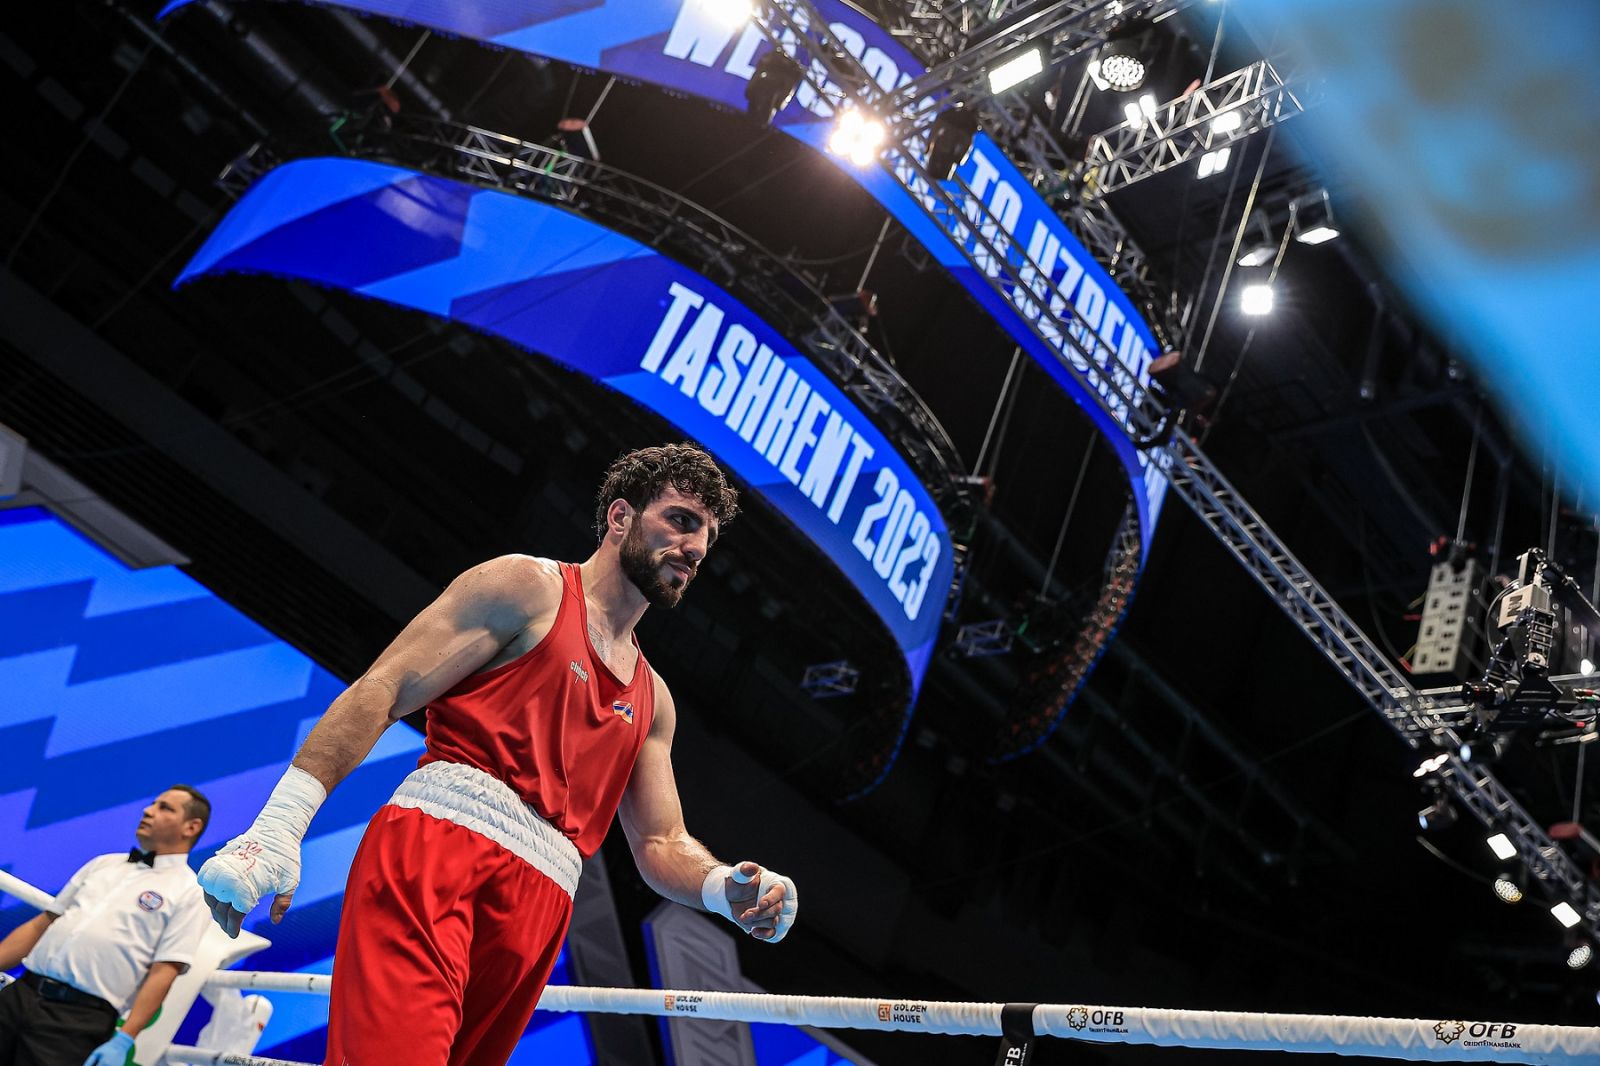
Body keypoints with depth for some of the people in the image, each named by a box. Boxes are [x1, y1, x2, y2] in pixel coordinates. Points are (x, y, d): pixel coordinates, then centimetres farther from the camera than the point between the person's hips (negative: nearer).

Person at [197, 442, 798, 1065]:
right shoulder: (528, 587, 9)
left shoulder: (653, 700, 27)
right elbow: (380, 691, 0)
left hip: (537, 908, 6)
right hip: (434, 850, -6)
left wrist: (724, 888, 1)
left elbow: (661, 846, 26)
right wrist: (278, 828, -12)